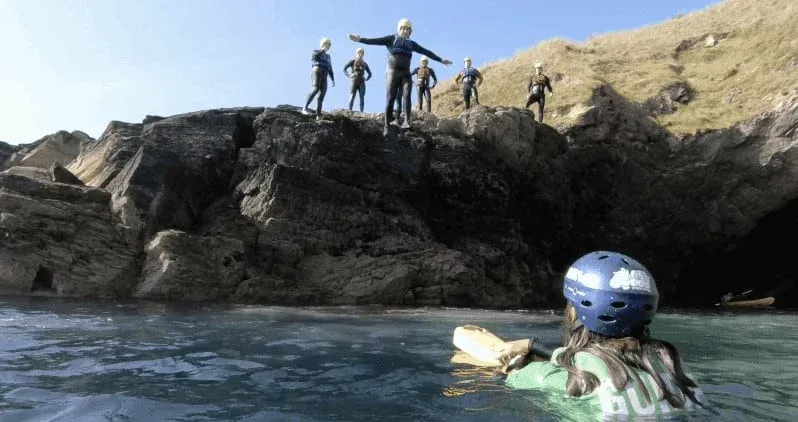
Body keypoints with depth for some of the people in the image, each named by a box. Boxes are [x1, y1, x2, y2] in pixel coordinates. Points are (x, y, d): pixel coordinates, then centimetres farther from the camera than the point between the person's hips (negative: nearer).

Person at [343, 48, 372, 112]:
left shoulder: (365, 64, 17)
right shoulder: (353, 61, 8)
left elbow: (370, 73, 24)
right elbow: (344, 69, 4)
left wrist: (366, 78, 7)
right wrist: (348, 76, -7)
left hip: (362, 82, 2)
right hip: (354, 81, -2)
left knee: (362, 98, -10)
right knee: (352, 97, -11)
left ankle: (361, 113, -13)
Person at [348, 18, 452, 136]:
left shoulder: (411, 44, 18)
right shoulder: (391, 39, 7)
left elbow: (426, 52, 20)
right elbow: (376, 41, -4)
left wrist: (440, 60, 20)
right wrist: (360, 39, -17)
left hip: (406, 74, 3)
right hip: (393, 72, -3)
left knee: (406, 96, -17)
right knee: (390, 98, -8)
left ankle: (406, 121, -27)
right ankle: (387, 125, -7)